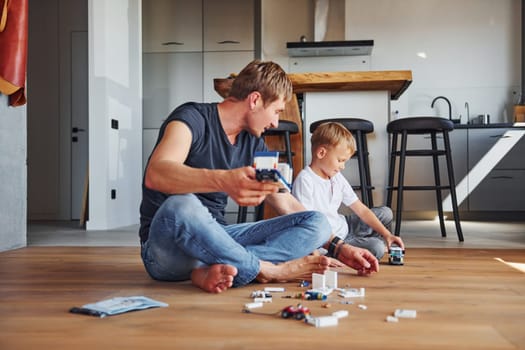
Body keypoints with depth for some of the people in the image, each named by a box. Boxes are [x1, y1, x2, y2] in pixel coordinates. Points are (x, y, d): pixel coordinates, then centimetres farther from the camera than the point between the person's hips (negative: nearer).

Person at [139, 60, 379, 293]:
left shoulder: (253, 143, 10)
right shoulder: (192, 119, -11)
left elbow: (286, 203, 17)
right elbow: (155, 175, -31)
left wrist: (338, 248, 11)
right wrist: (223, 180, -49)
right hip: (166, 247, -6)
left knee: (317, 223, -7)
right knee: (182, 206, -41)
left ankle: (219, 270, -28)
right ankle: (267, 270, -19)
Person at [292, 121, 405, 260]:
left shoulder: (337, 177, 5)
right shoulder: (305, 181, -21)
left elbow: (361, 209, 6)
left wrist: (386, 234, 0)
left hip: (343, 227, 9)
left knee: (386, 213, 16)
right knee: (376, 248, -24)